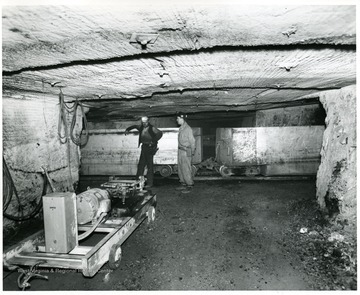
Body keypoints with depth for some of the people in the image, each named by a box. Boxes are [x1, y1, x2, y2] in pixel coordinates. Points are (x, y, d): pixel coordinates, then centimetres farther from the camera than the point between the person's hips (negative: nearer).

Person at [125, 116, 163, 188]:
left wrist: (153, 141, -18)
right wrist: (127, 129, 19)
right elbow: (134, 126, 29)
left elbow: (160, 133, -16)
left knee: (150, 165, -5)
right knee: (141, 164, 9)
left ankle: (150, 183, 0)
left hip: (150, 148, -6)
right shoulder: (141, 128, 10)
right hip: (144, 147, 6)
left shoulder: (152, 128, -8)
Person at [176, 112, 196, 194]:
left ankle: (190, 185, 6)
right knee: (180, 168, 13)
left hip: (186, 151, -9)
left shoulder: (188, 128, -14)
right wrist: (179, 149, 12)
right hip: (180, 150, 9)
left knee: (186, 169, -4)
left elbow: (192, 141, -11)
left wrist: (192, 151, -10)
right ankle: (183, 184, 24)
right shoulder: (181, 128, 11)